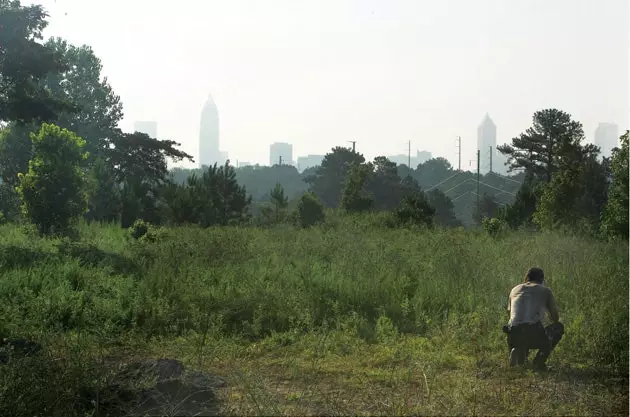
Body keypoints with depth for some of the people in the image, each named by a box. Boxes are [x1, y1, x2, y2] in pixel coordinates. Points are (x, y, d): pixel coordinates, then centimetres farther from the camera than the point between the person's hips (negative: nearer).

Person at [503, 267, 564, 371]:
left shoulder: (515, 290, 25)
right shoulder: (545, 290, 16)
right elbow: (555, 318, 24)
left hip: (514, 336, 5)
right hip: (534, 332, -5)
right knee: (559, 327, 26)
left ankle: (517, 351, 10)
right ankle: (539, 360, 11)